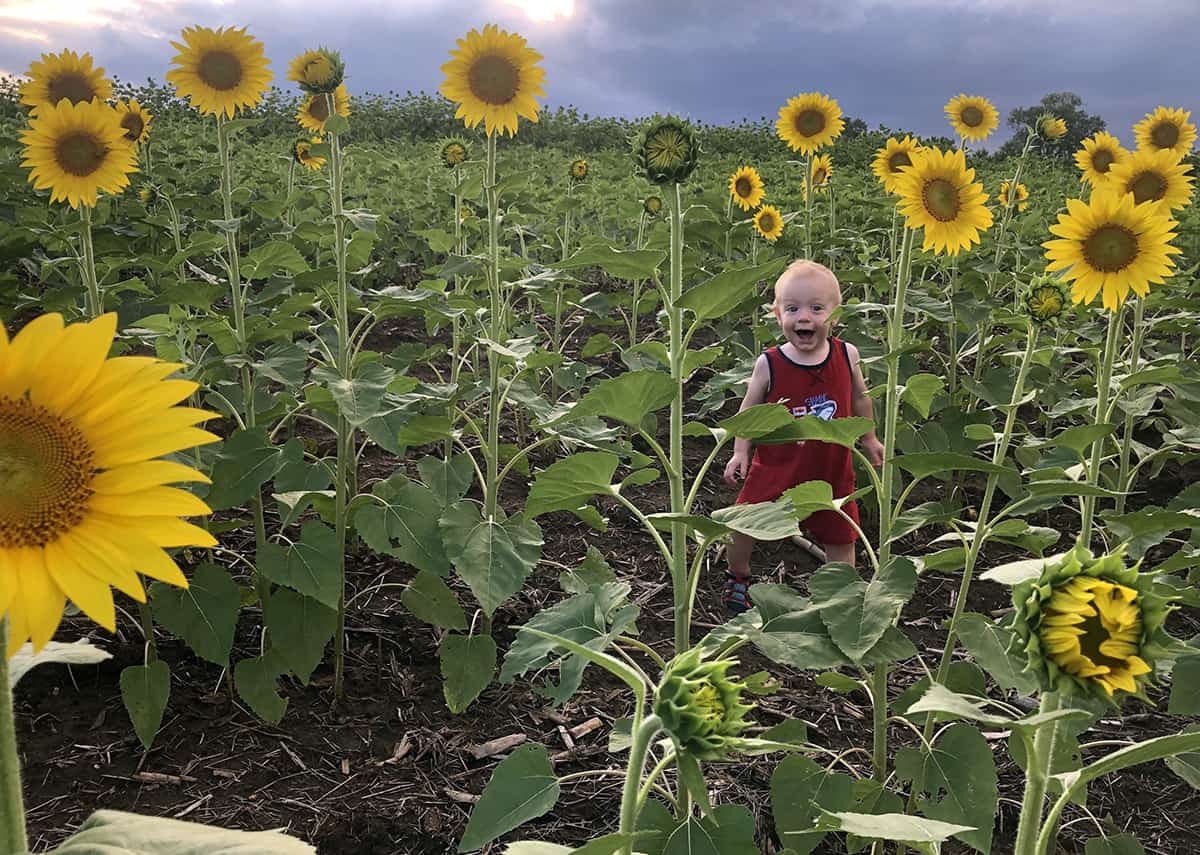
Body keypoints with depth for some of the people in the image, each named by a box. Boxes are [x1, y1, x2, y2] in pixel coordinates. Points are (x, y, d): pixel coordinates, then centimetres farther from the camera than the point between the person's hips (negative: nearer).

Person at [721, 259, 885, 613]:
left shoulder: (847, 355, -11)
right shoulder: (769, 364, -16)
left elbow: (860, 398, 8)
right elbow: (749, 408, -1)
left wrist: (868, 439, 18)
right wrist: (741, 451, -6)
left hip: (831, 470, 1)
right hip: (776, 467, -1)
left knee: (840, 536, 12)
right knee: (745, 525, 10)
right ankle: (737, 576, 40)